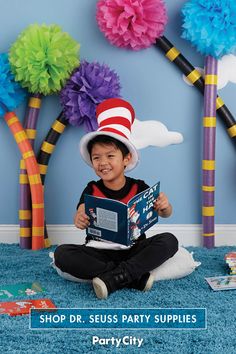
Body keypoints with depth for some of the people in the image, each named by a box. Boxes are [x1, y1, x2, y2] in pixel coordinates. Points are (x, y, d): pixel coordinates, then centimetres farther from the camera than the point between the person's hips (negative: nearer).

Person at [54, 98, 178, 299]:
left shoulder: (138, 188, -2)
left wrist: (165, 206, -31)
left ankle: (112, 279, -30)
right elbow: (82, 212, -17)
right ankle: (135, 277, -27)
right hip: (99, 251, 0)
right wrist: (79, 220, -43)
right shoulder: (92, 190, -1)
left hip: (133, 250, 0)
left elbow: (165, 214, -6)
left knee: (169, 241, -23)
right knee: (62, 253, -25)